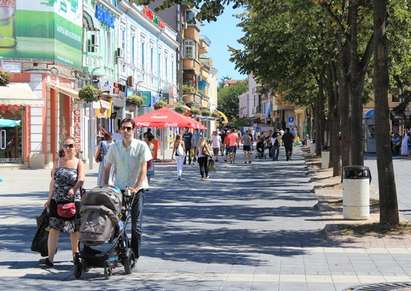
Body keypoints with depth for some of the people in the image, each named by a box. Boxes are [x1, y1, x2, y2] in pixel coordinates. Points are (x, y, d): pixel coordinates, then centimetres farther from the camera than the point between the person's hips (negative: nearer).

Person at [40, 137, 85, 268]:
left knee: (75, 229, 9)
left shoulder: (79, 163, 4)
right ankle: (50, 258, -7)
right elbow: (53, 181, 11)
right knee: (54, 228, -6)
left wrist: (74, 188, -30)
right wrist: (49, 198, 6)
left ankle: (75, 252, 28)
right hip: (57, 201, 1)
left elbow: (81, 179, -11)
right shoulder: (58, 162, 11)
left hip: (74, 200, -1)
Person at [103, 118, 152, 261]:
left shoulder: (141, 146, -5)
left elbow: (143, 168, -11)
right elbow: (107, 168, 11)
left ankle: (134, 256, 8)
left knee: (136, 225, -1)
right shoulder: (114, 147, 4)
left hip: (137, 189, -2)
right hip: (119, 189, 3)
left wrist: (136, 187, -20)